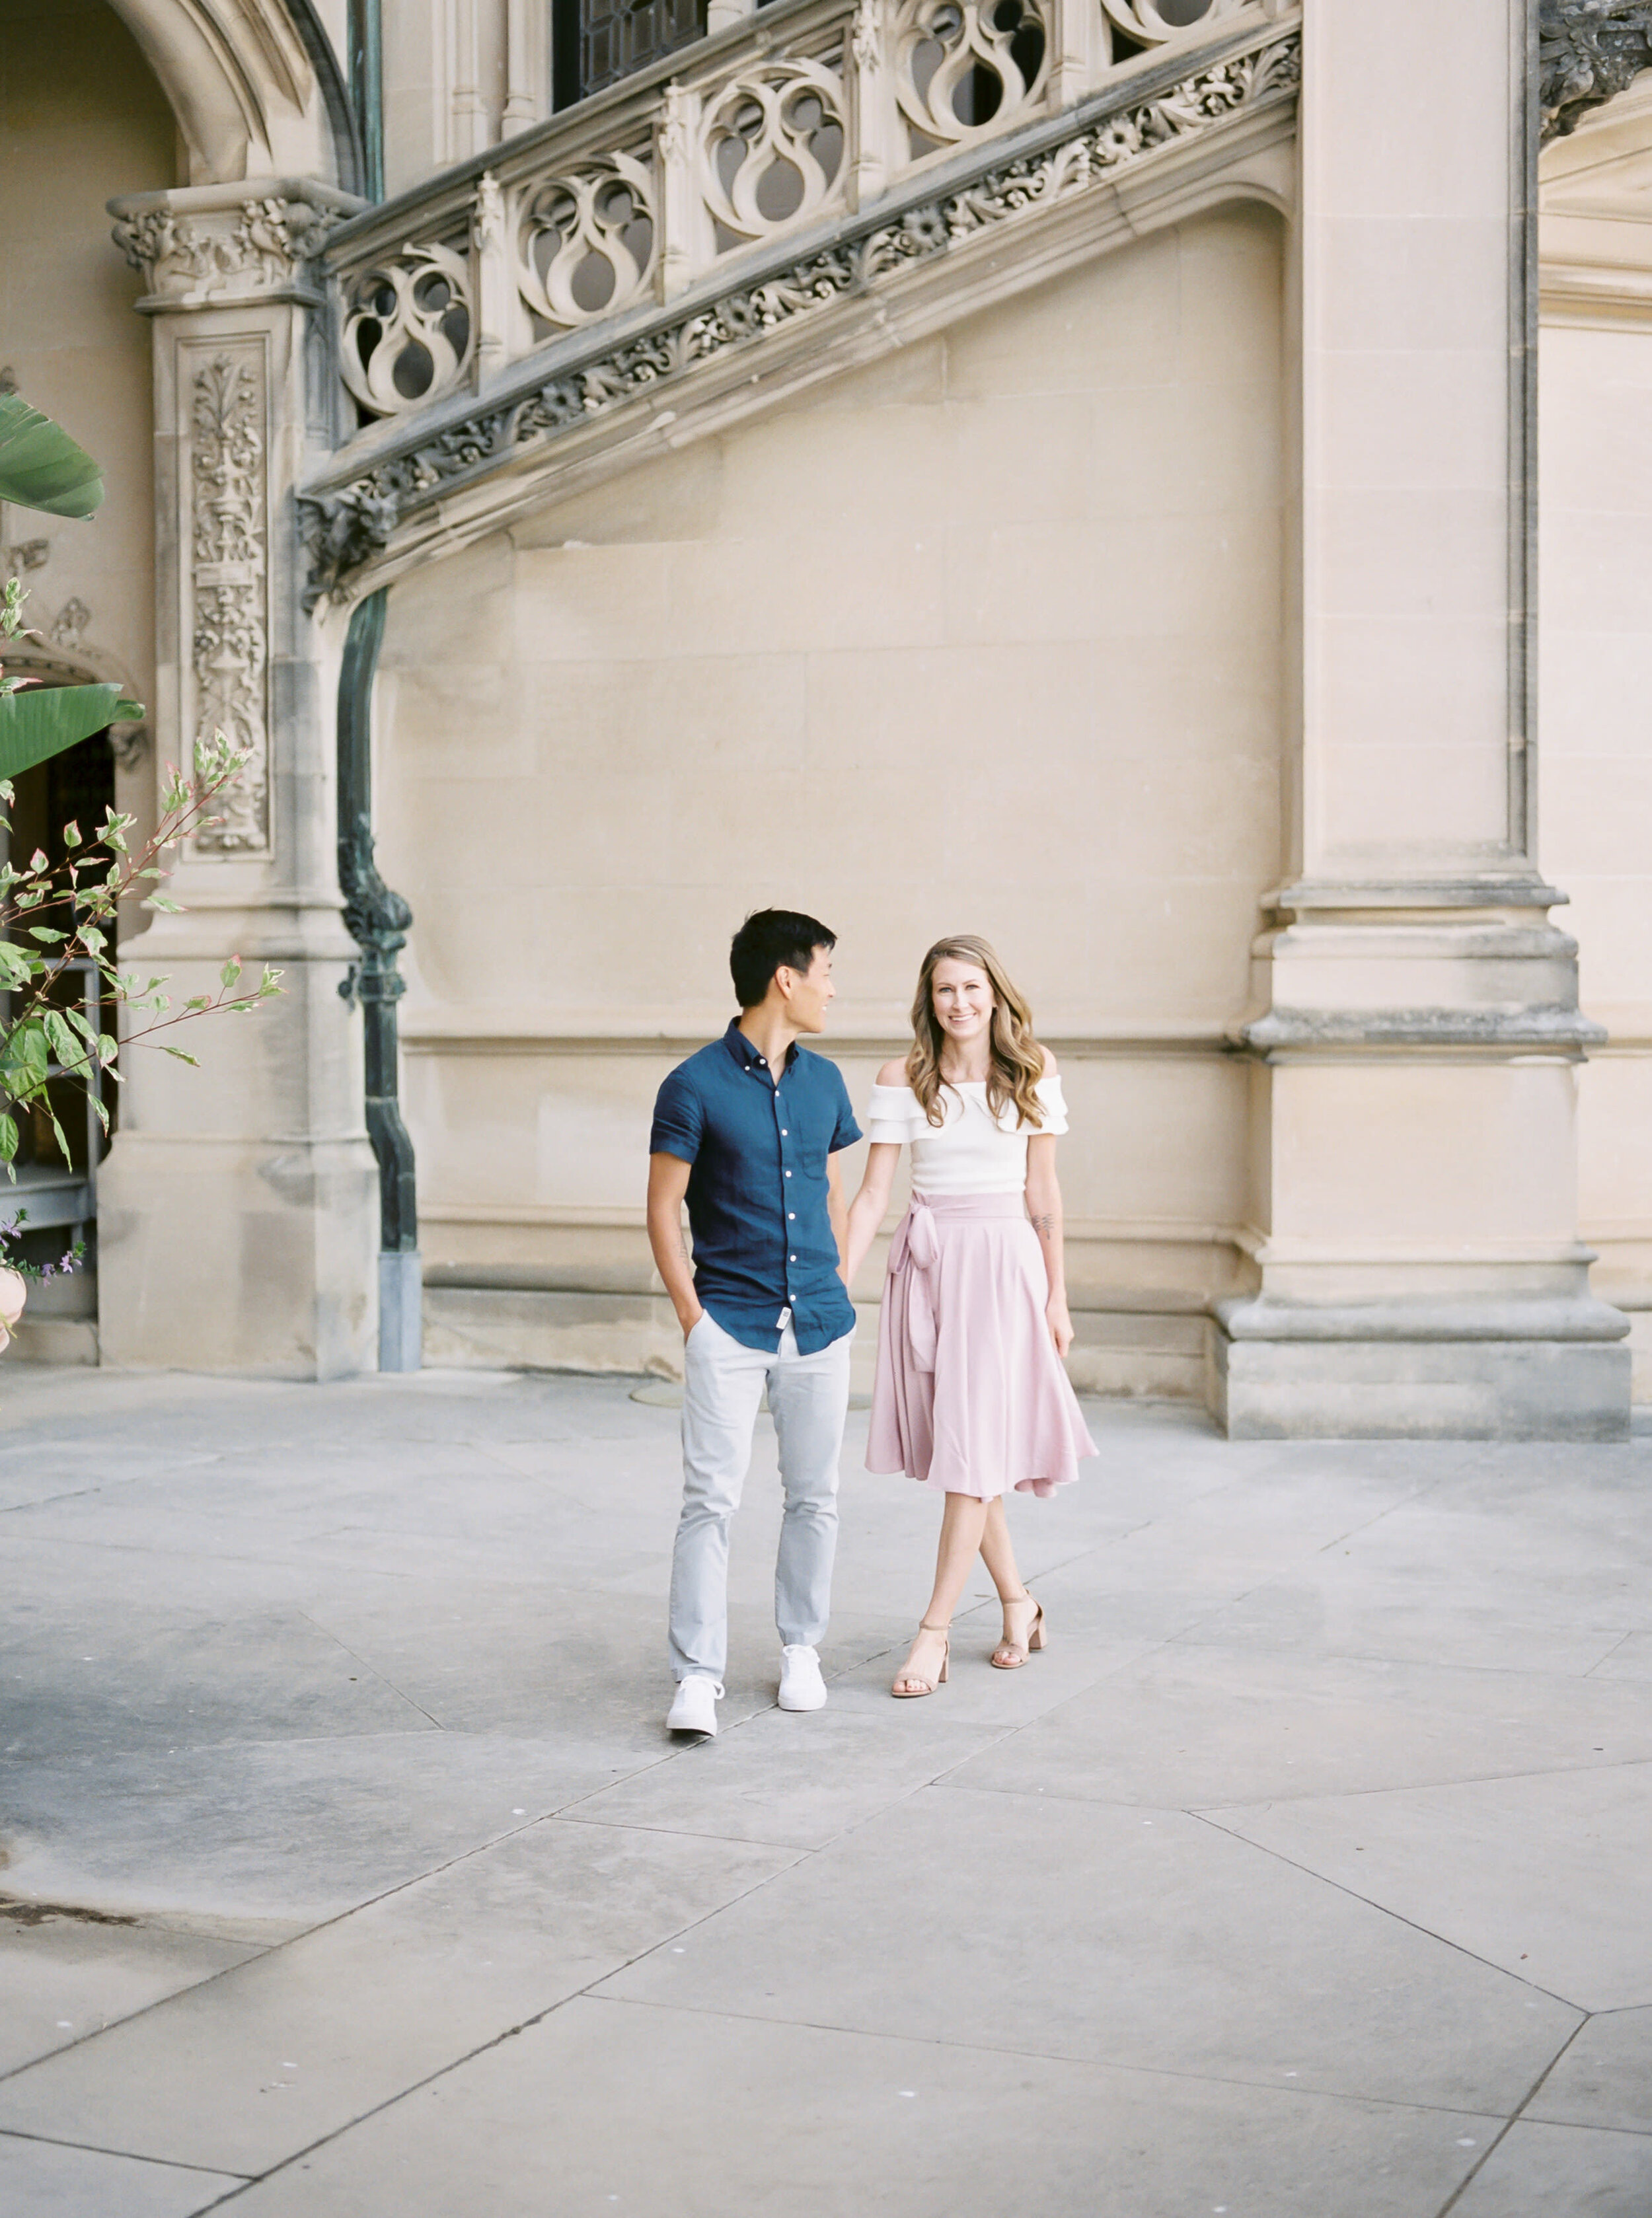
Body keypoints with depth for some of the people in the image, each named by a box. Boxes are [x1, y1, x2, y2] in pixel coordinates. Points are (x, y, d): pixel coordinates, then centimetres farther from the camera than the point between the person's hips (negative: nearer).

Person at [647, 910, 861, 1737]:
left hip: (818, 1327, 5)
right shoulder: (695, 1087, -6)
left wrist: (840, 1293, 12)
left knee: (814, 1497, 11)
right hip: (730, 1325, -5)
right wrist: (692, 1317, -8)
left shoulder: (824, 1082, 10)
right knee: (710, 1499, -8)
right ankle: (698, 1675, -3)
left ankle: (800, 1648, 26)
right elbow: (663, 1209, -4)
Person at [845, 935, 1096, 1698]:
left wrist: (1057, 1296, 4)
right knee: (956, 1446, 8)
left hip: (1004, 1266, -2)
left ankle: (936, 1631, -4)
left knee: (974, 1445, -7)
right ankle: (1017, 1601, 27)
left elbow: (1043, 1193, 4)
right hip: (926, 1262, 2)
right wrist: (838, 1285, -7)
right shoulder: (902, 1080, 1)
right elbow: (872, 1193, 0)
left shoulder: (1030, 1075, 2)